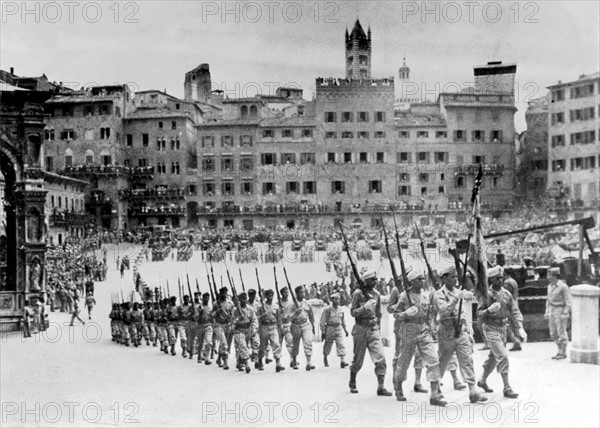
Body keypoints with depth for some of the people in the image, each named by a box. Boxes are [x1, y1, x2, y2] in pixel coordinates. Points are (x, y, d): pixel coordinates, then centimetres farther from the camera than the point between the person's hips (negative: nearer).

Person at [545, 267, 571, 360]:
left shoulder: (563, 286, -15)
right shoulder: (550, 286, 8)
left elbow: (568, 301, -14)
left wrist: (565, 314, -20)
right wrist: (547, 312, 11)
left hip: (561, 311, -8)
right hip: (552, 311, 8)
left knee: (561, 333, -1)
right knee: (553, 334, 9)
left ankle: (563, 353, 9)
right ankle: (561, 351, 21)